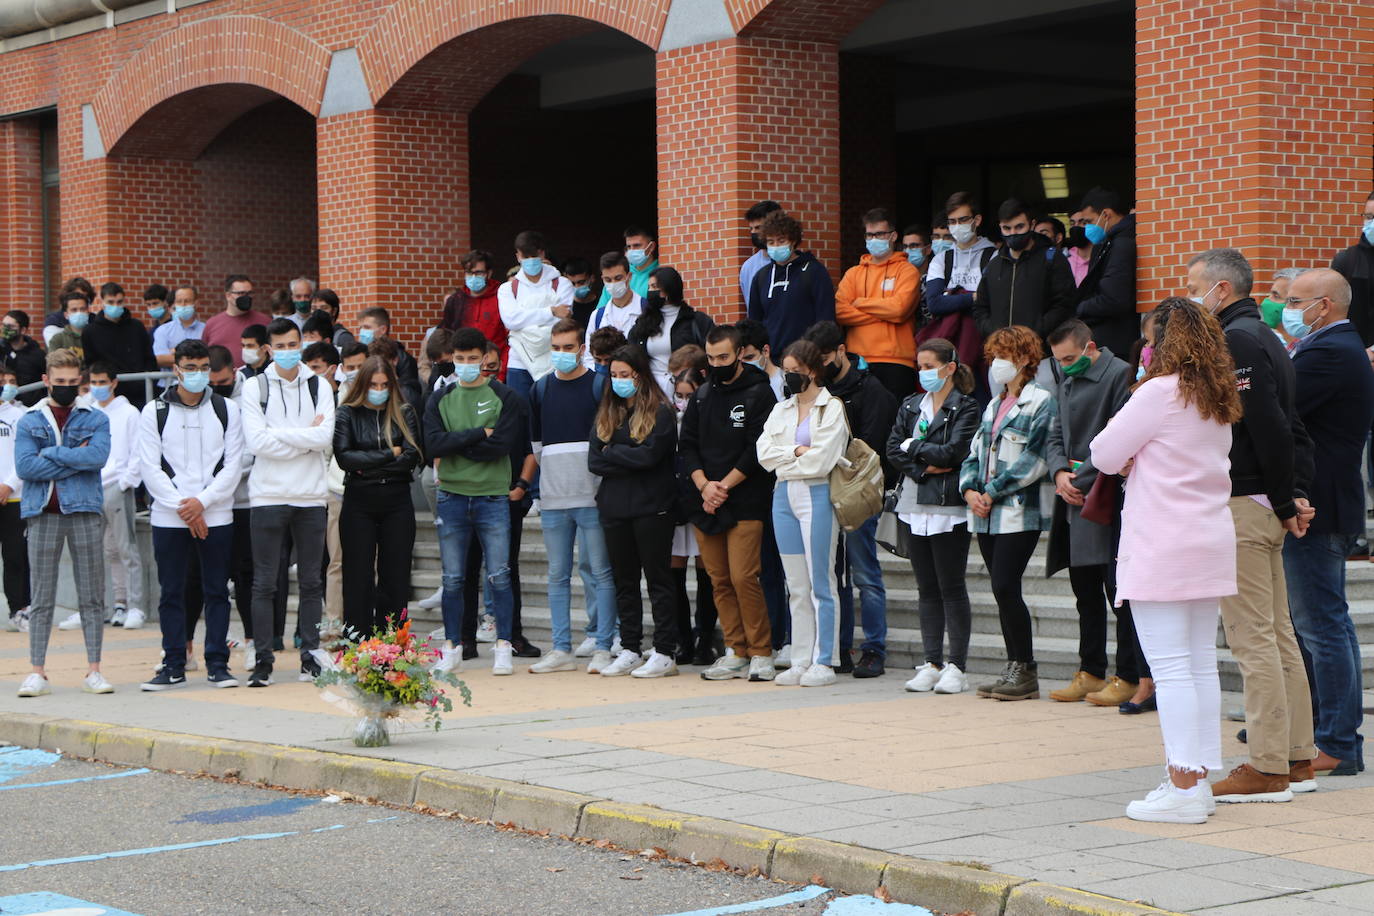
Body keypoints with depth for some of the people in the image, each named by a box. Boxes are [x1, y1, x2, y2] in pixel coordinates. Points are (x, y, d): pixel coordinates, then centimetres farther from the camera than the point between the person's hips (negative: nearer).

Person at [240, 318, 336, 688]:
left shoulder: (319, 387, 7)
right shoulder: (255, 387, 2)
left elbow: (325, 438, -8)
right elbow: (256, 441, -10)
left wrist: (278, 434, -10)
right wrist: (305, 437, -8)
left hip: (311, 497, 2)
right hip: (269, 496, -2)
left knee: (311, 581, 7)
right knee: (264, 583, -1)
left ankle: (311, 656, 14)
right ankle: (263, 660, 3)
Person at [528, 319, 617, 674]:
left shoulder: (600, 385, 1)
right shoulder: (540, 389, 14)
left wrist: (599, 475, -4)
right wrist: (554, 472, 11)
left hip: (592, 497, -4)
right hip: (552, 498, 4)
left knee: (601, 573, -3)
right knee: (558, 575, 7)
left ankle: (602, 648, -1)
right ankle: (561, 649, 11)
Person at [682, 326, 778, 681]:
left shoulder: (759, 393, -2)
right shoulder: (702, 395, 15)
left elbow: (758, 450, -8)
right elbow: (688, 445, 11)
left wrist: (724, 486, -10)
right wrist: (703, 485, -6)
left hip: (745, 503, -6)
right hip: (704, 503, 6)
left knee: (743, 577, -12)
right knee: (719, 580, 5)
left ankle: (761, 653, -4)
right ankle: (736, 652, 11)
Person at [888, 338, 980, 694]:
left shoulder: (965, 407, -3)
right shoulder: (911, 406, 15)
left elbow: (953, 451, -14)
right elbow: (893, 450, 6)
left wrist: (914, 447, -2)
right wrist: (924, 467, -9)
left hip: (949, 508, -6)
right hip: (915, 506, 6)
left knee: (951, 587, -3)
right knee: (927, 588, 8)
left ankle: (956, 666, 1)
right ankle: (931, 663, 11)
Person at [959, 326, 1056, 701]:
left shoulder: (1040, 402, -6)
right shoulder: (994, 405, 20)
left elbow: (1033, 460, -14)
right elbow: (975, 453, 19)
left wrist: (992, 493, -13)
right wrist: (970, 490, 0)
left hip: (1020, 512, -8)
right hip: (987, 515, 8)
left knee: (1005, 588, -12)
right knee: (1002, 591, 7)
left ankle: (1024, 671, -2)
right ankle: (1015, 669, 12)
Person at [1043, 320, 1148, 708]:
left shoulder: (1119, 375, -11)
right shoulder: (1065, 380, 15)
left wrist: (1082, 480, -14)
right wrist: (1060, 472, -1)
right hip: (1075, 502, 8)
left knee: (1119, 590, -5)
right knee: (1085, 591, 12)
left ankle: (1129, 676, 1)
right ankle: (1091, 672, 19)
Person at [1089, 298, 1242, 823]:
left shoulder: (1160, 392, -12)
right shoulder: (1218, 401, 11)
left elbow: (1104, 455, -8)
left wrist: (1130, 459, 13)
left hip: (1162, 547, -8)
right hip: (1211, 541, 8)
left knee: (1170, 666, -7)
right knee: (1202, 664, 10)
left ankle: (1183, 787, -8)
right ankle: (1198, 777, 13)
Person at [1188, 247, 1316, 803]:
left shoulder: (1235, 342, -14)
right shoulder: (1265, 339, 18)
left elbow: (1271, 430, -19)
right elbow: (1291, 430, 15)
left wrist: (1285, 502, -10)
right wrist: (1296, 493, 5)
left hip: (1240, 507, -10)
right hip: (1267, 507, 10)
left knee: (1252, 638, -7)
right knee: (1277, 633, 13)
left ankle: (1266, 769, -6)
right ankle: (1297, 757, 18)